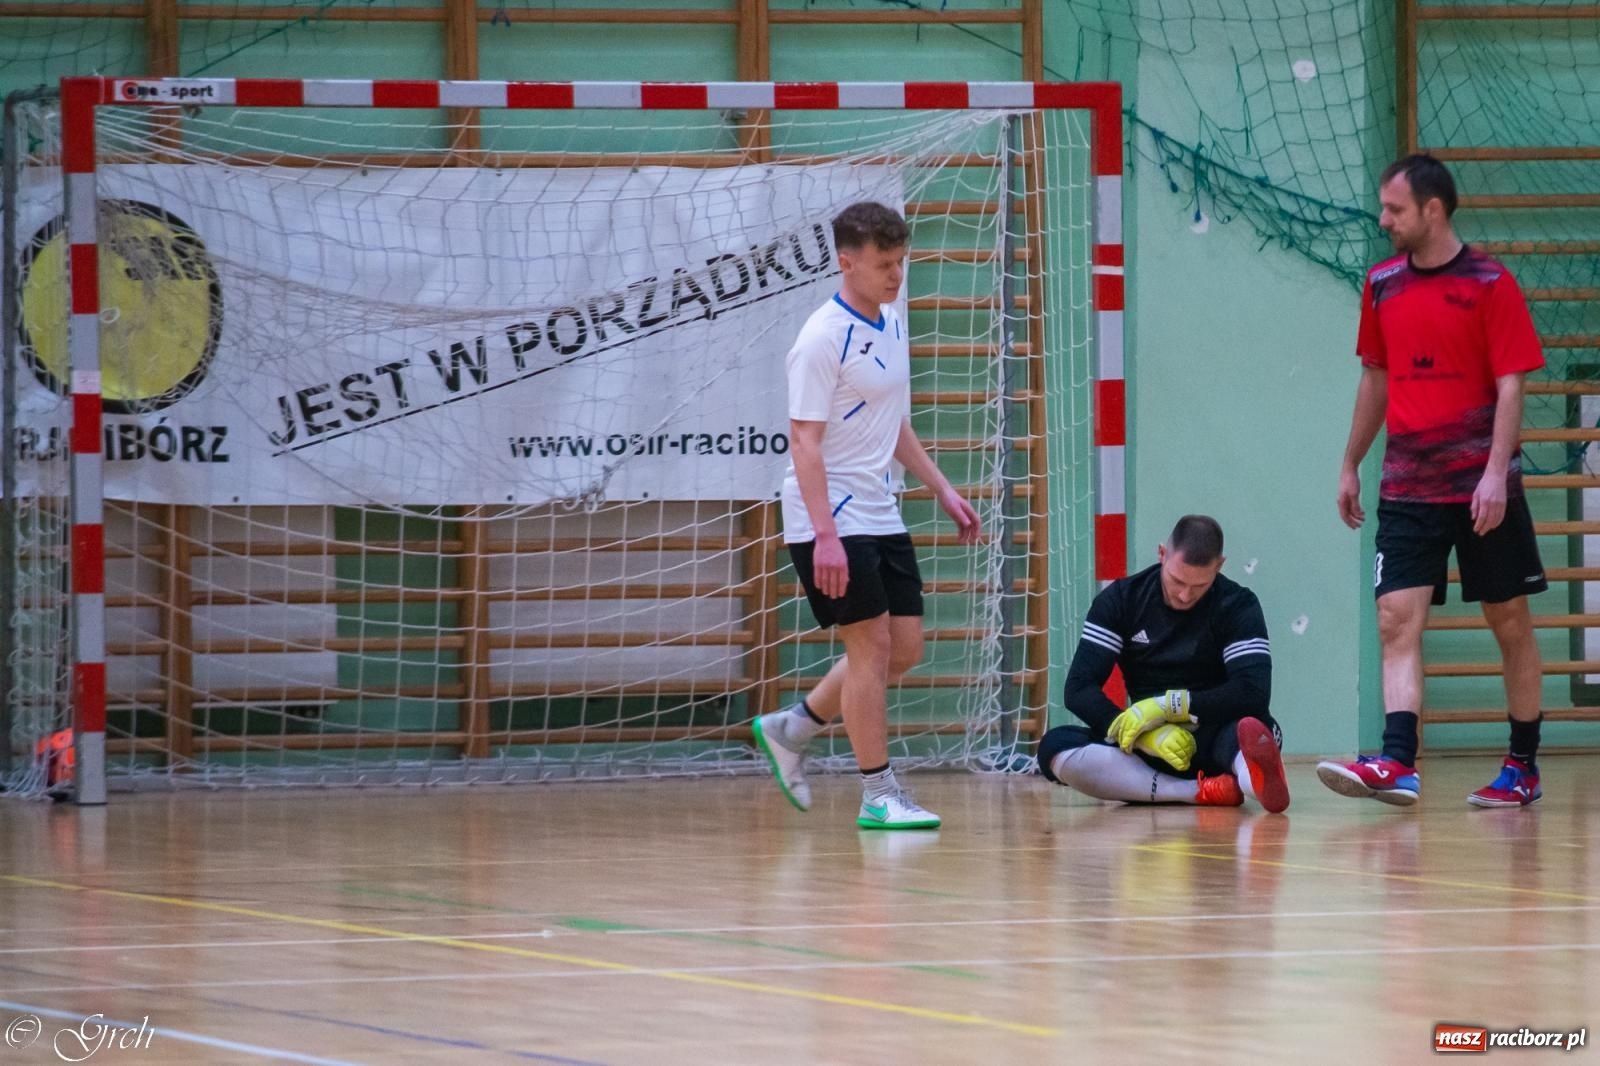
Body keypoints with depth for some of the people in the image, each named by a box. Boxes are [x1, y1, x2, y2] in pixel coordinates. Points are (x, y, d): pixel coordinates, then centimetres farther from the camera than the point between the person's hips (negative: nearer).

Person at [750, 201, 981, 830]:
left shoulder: (892, 325, 11)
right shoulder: (822, 339, -15)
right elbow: (804, 441, -19)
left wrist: (942, 490, 18)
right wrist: (824, 535, -25)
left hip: (881, 516, 9)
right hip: (832, 520, -9)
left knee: (904, 647, 8)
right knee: (871, 646, -8)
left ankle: (790, 729, 23)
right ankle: (879, 795, -1)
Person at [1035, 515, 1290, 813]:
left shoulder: (1238, 606, -5)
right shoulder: (1122, 599, 0)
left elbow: (1254, 694, -18)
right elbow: (1078, 690, -8)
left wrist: (1167, 706, -24)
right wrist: (1148, 735, -24)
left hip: (1213, 744, -2)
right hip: (1145, 751, 2)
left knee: (1259, 727, -35)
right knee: (1055, 747, -27)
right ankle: (1199, 792, -39)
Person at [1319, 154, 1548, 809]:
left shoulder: (1490, 285, -7)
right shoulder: (1383, 284, 8)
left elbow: (1510, 386, -10)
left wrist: (1496, 472, -19)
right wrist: (1351, 465, 19)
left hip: (1481, 488, -4)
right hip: (1407, 486, 4)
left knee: (1509, 622, 6)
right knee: (1397, 620, -11)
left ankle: (1523, 766, 16)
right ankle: (1397, 765, -21)